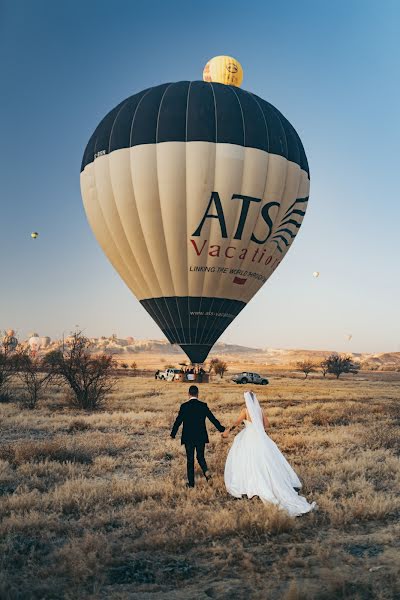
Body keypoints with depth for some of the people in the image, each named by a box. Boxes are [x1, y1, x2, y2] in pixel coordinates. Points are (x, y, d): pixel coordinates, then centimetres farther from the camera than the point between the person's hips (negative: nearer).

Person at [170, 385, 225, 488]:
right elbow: (212, 418, 2)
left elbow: (178, 421, -5)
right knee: (200, 456, 18)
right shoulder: (203, 405, -3)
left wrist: (173, 434, 9)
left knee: (190, 460, 9)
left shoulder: (184, 406, -8)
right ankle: (206, 471, -9)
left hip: (188, 438, -1)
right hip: (201, 437, 2)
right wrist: (221, 429, 14)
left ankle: (191, 482, 12)